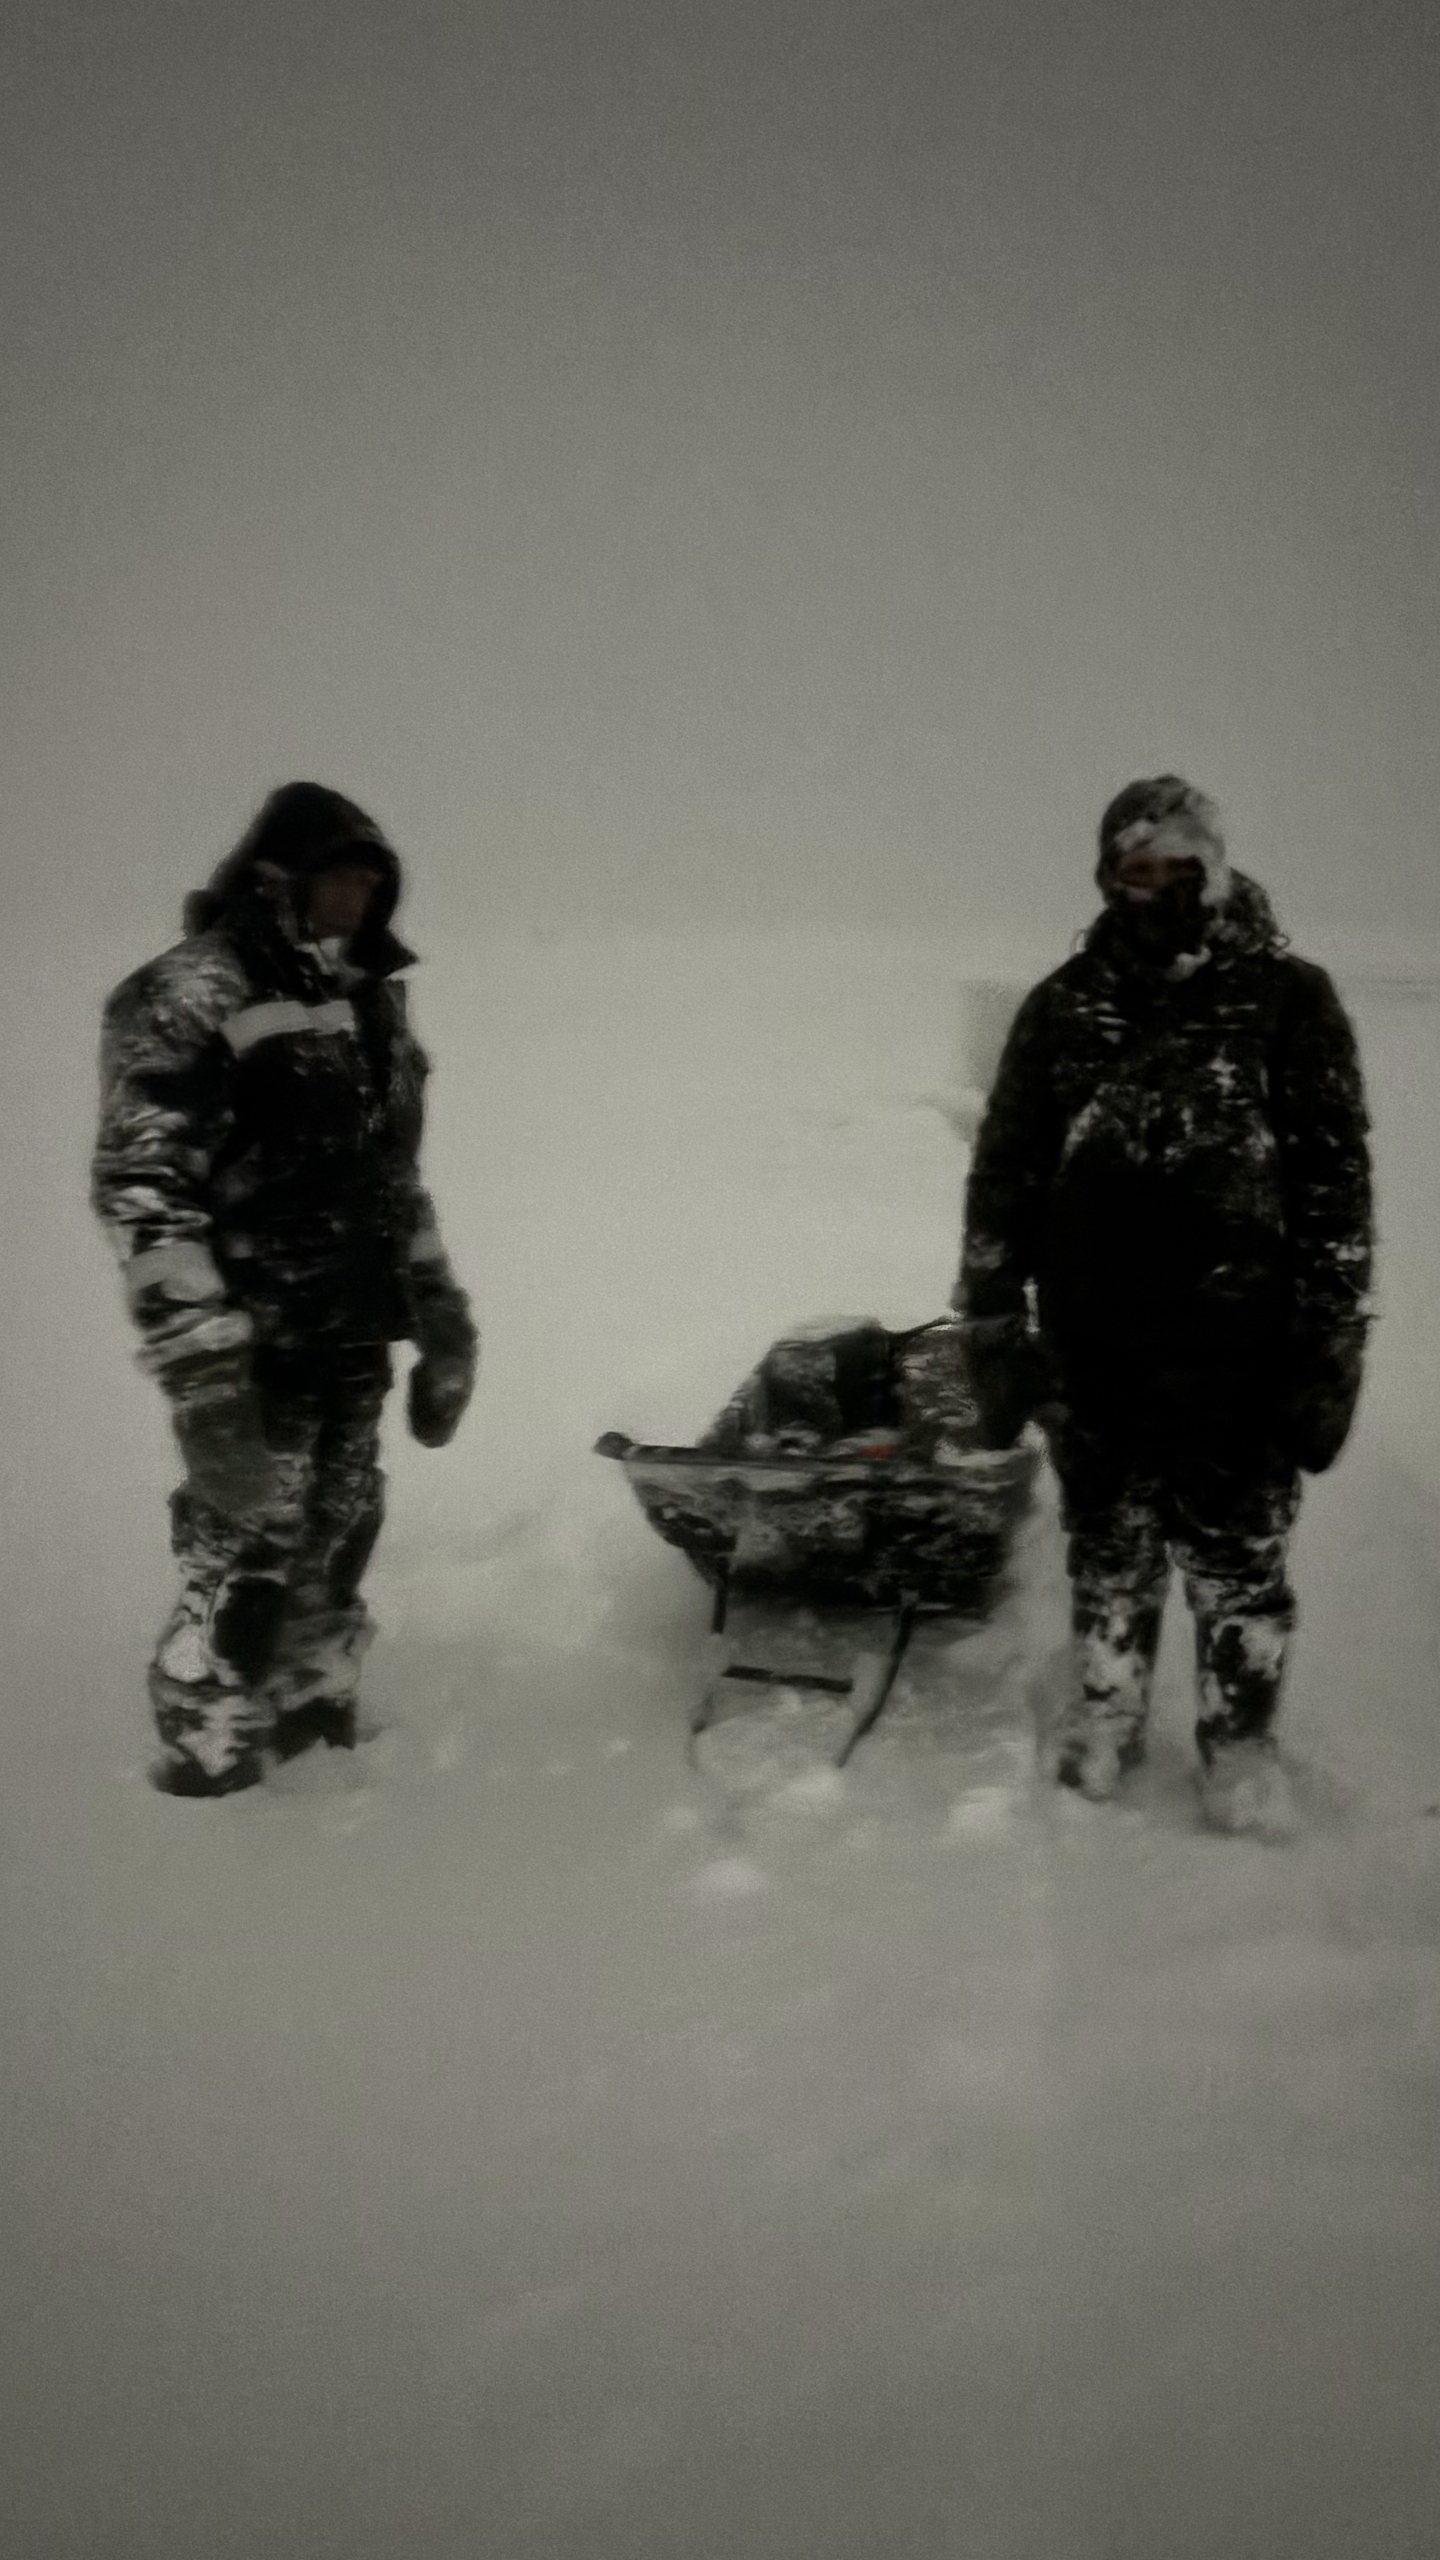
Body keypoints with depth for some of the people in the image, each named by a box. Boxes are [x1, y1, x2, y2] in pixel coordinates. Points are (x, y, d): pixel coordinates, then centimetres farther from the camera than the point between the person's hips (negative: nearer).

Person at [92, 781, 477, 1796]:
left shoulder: (368, 1002, 14)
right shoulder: (191, 996, -10)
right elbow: (143, 1187, -17)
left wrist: (441, 1312, 20)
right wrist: (199, 1362, -23)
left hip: (355, 1335, 8)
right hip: (256, 1347, -7)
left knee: (335, 1544, 15)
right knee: (245, 1558, -6)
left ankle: (315, 1729, 30)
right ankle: (208, 1771, 7)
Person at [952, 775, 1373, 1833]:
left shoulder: (1287, 998, -4)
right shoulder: (1064, 1008, 4)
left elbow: (1336, 1180, -5)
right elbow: (1003, 1172, 7)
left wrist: (1333, 1347, -8)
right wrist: (994, 1325, 4)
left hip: (1232, 1342, -2)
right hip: (1090, 1341, 3)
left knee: (1237, 1554, 7)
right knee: (1106, 1546, 16)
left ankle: (1242, 1744, 25)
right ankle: (1105, 1713, 35)